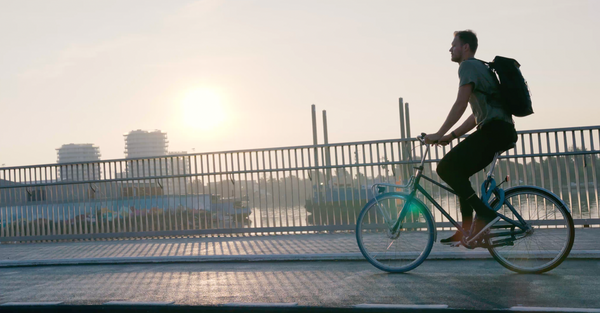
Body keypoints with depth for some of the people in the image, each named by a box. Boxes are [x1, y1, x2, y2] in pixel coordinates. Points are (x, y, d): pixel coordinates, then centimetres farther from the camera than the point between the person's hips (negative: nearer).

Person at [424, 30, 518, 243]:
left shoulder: (468, 66, -3)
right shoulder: (480, 68, 28)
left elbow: (461, 104, -15)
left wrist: (440, 134, -14)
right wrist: (451, 136, 21)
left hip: (494, 129, -10)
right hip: (503, 132, 10)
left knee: (445, 168, -13)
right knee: (457, 173, 14)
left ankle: (484, 214, -13)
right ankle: (468, 230, 13)